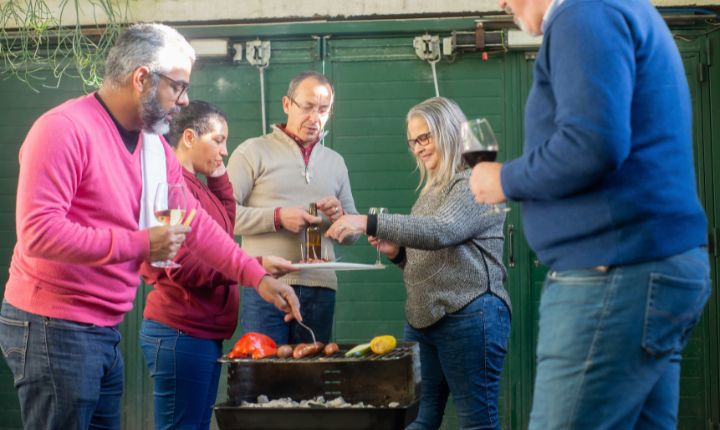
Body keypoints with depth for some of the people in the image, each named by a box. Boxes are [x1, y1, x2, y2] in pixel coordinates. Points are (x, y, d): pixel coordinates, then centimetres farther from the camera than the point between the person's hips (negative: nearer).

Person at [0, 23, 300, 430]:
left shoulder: (155, 147, 9)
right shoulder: (65, 129, -18)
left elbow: (196, 221, 16)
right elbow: (38, 231, -25)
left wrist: (257, 276, 8)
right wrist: (140, 244, -22)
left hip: (106, 331, 9)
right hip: (55, 327, -9)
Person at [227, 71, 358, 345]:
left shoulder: (335, 162, 19)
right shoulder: (253, 152, 4)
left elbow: (352, 235, 20)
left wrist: (339, 217, -2)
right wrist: (278, 217, -16)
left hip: (320, 289, 4)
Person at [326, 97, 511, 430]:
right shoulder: (432, 189, 19)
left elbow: (441, 231, -23)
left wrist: (369, 223, -27)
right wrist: (396, 252, 4)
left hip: (469, 316, -9)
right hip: (422, 318, 9)